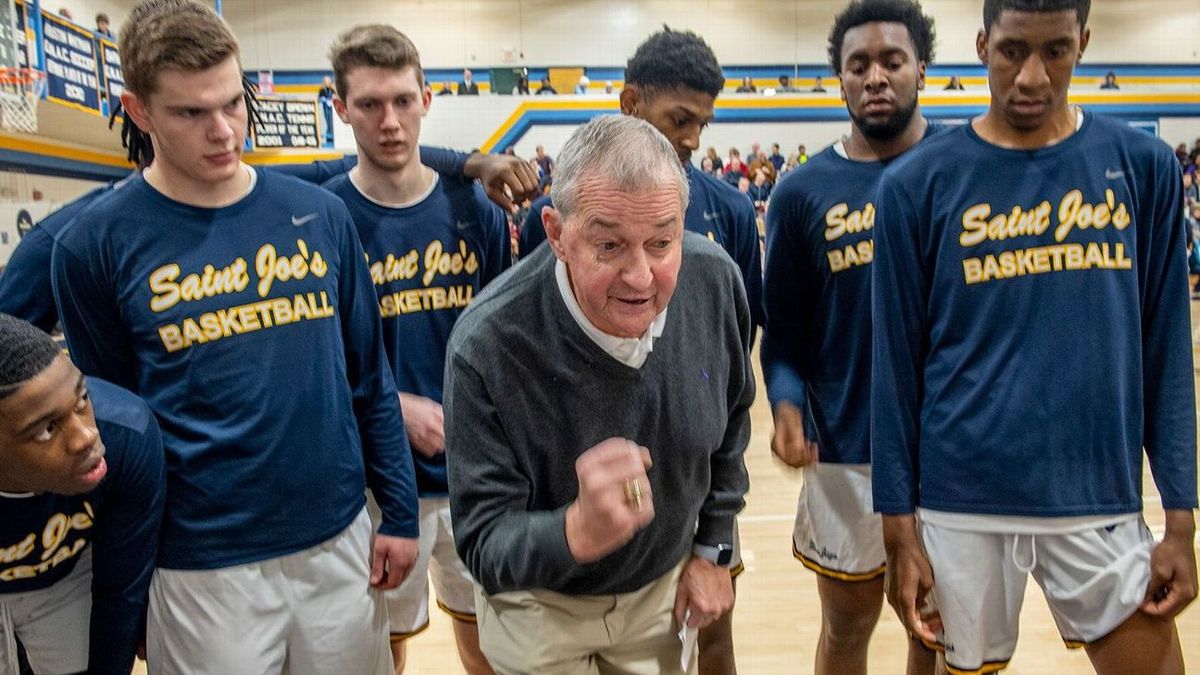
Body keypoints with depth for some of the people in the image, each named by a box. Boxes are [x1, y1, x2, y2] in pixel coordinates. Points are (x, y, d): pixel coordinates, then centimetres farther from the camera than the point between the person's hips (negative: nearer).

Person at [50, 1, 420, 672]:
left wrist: (400, 512, 4)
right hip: (203, 566, -2)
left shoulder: (321, 214, -1)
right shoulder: (95, 244, -8)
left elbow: (370, 377, 3)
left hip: (341, 538, 3)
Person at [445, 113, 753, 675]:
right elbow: (483, 544, -27)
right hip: (540, 608, -3)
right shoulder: (487, 344, -33)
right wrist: (578, 530, -47)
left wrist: (712, 550, 3)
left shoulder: (715, 281, -20)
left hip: (664, 588, 4)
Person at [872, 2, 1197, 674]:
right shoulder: (918, 183, -5)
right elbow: (897, 364, -3)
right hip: (961, 504, -1)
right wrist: (899, 524, -4)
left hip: (1102, 500, 2)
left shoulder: (1144, 166, 2)